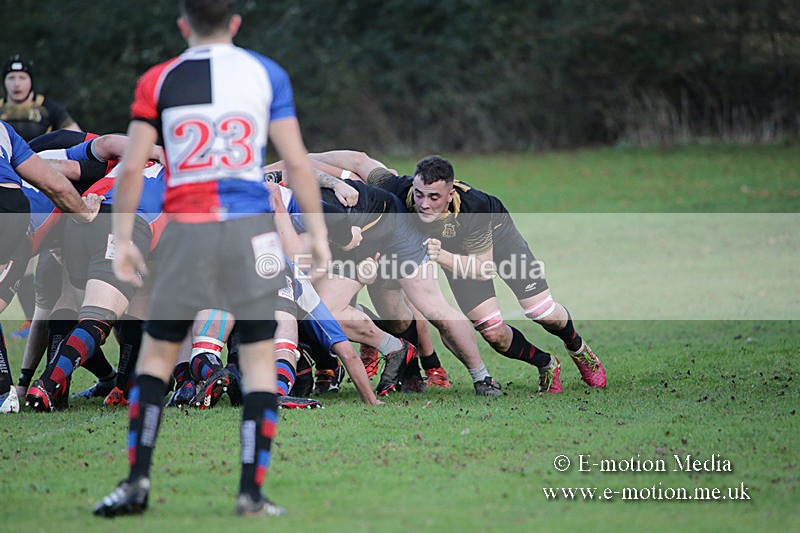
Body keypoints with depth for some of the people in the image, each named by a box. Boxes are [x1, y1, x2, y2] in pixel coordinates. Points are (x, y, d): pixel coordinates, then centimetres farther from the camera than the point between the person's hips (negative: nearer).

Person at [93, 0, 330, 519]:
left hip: (186, 230, 0)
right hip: (252, 228, 0)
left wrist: (122, 240, 6)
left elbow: (131, 168, -1)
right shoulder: (267, 73, 4)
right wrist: (318, 232, 5)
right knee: (259, 360, 6)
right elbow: (296, 161, 0)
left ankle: (137, 480, 3)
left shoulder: (157, 81, 4)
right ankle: (252, 492, 0)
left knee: (157, 355, 12)